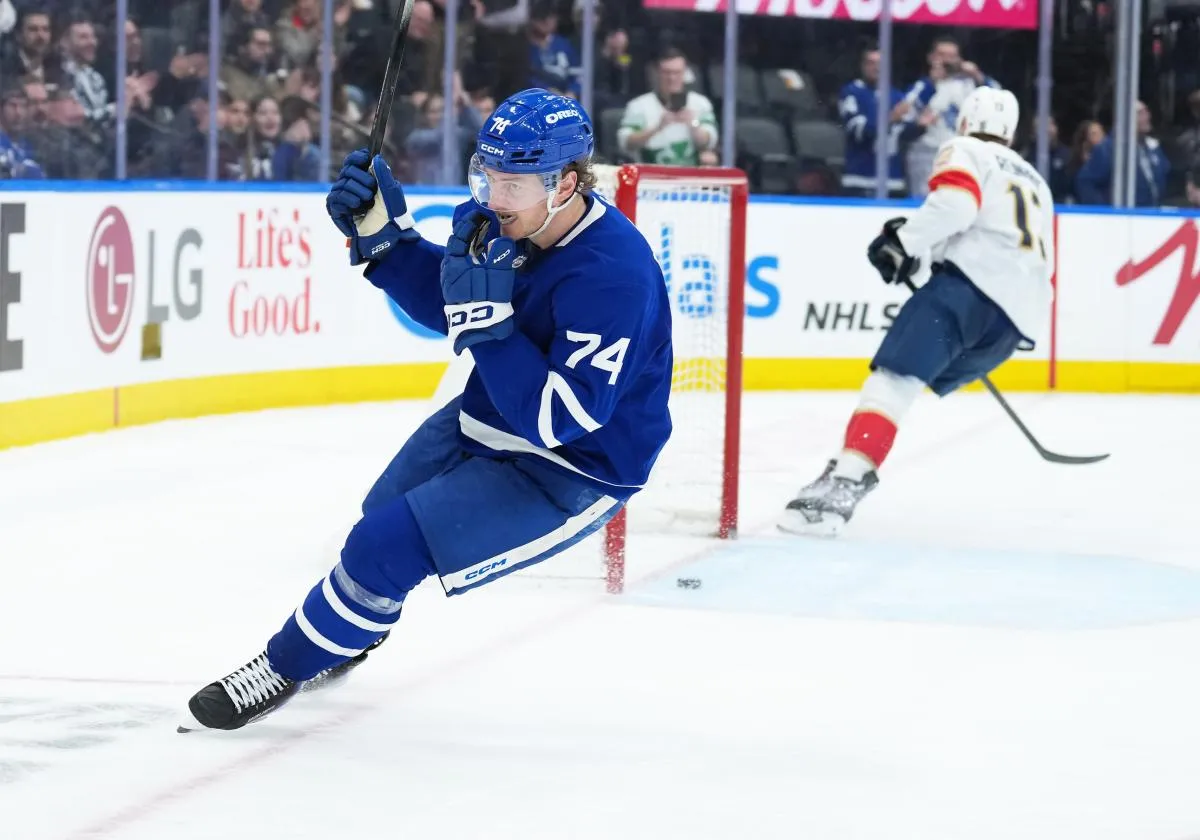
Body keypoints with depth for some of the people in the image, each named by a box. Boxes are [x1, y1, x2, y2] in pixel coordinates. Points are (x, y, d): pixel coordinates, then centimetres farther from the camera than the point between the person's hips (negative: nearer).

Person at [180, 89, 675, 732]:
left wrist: (486, 317, -38)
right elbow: (438, 299, 5)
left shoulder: (614, 275, -34)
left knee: (390, 545, -16)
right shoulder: (499, 219, -11)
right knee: (386, 513, 26)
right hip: (489, 421, 9)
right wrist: (383, 233, -12)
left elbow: (556, 419, -34)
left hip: (576, 469, -9)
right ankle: (347, 640, 57)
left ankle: (285, 667, 7)